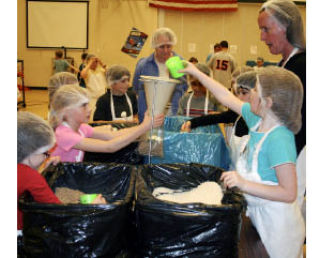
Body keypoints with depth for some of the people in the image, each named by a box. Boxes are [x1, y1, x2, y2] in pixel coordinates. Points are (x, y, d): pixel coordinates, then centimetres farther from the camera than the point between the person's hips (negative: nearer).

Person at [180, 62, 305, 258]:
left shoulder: (279, 140, -30)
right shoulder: (257, 119, -6)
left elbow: (289, 193, -29)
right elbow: (227, 97, 6)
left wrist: (244, 184, -34)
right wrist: (196, 72, 11)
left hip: (276, 222, -8)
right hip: (257, 213, 8)